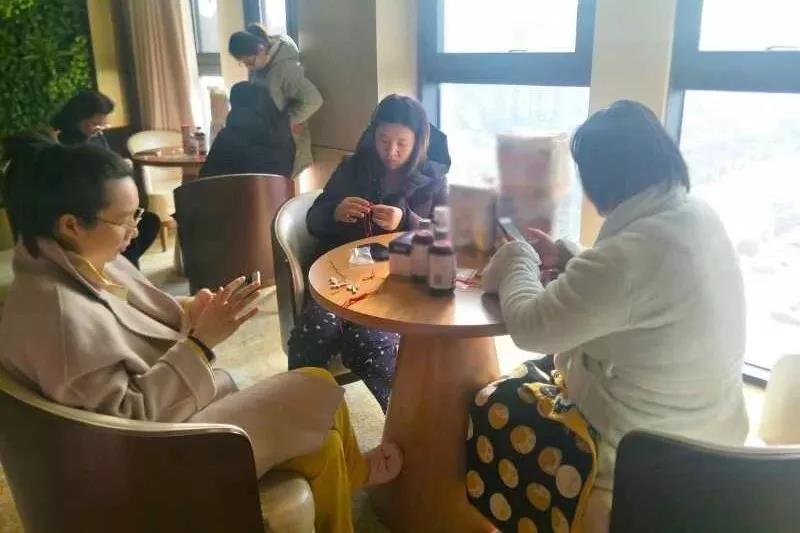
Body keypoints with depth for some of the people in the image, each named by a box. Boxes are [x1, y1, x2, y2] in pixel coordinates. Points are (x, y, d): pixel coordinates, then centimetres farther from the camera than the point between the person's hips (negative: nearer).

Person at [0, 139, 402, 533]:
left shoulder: (89, 263, -1)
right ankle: (353, 473, 24)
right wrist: (201, 341, -28)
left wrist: (190, 315, -9)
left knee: (323, 444, 3)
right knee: (319, 390, -5)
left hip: (184, 410, 9)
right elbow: (126, 419, -28)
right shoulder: (57, 314, -30)